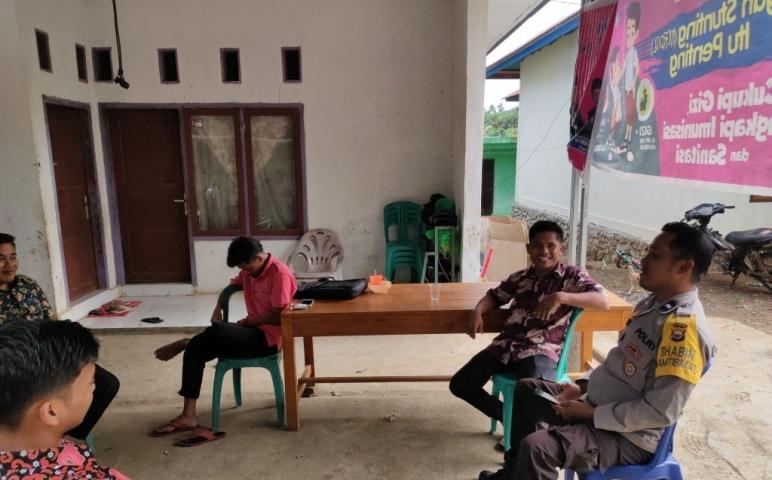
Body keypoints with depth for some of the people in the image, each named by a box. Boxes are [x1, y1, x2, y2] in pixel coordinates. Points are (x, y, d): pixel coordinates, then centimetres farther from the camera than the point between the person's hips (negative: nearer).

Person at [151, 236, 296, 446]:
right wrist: (217, 309, 7)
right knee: (195, 350, -8)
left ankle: (185, 342, 3)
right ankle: (188, 417, -6)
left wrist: (246, 321, -9)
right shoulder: (249, 271, 9)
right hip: (251, 331, 9)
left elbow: (278, 317, -20)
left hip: (268, 337, -9)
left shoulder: (280, 273, -17)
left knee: (216, 332, -32)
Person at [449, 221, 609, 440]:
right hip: (505, 345, 5)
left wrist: (561, 297, -30)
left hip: (541, 350, -5)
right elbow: (495, 295, 27)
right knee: (460, 385, -3)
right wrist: (477, 311, 4)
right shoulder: (521, 277, 14)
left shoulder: (572, 276, 0)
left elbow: (603, 301, -15)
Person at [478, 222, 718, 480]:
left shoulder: (684, 325, -26)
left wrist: (591, 413, -21)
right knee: (526, 389, 20)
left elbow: (662, 411, -27)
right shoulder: (653, 303, 5)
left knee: (536, 447, -30)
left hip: (628, 436, -10)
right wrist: (582, 385, 4)